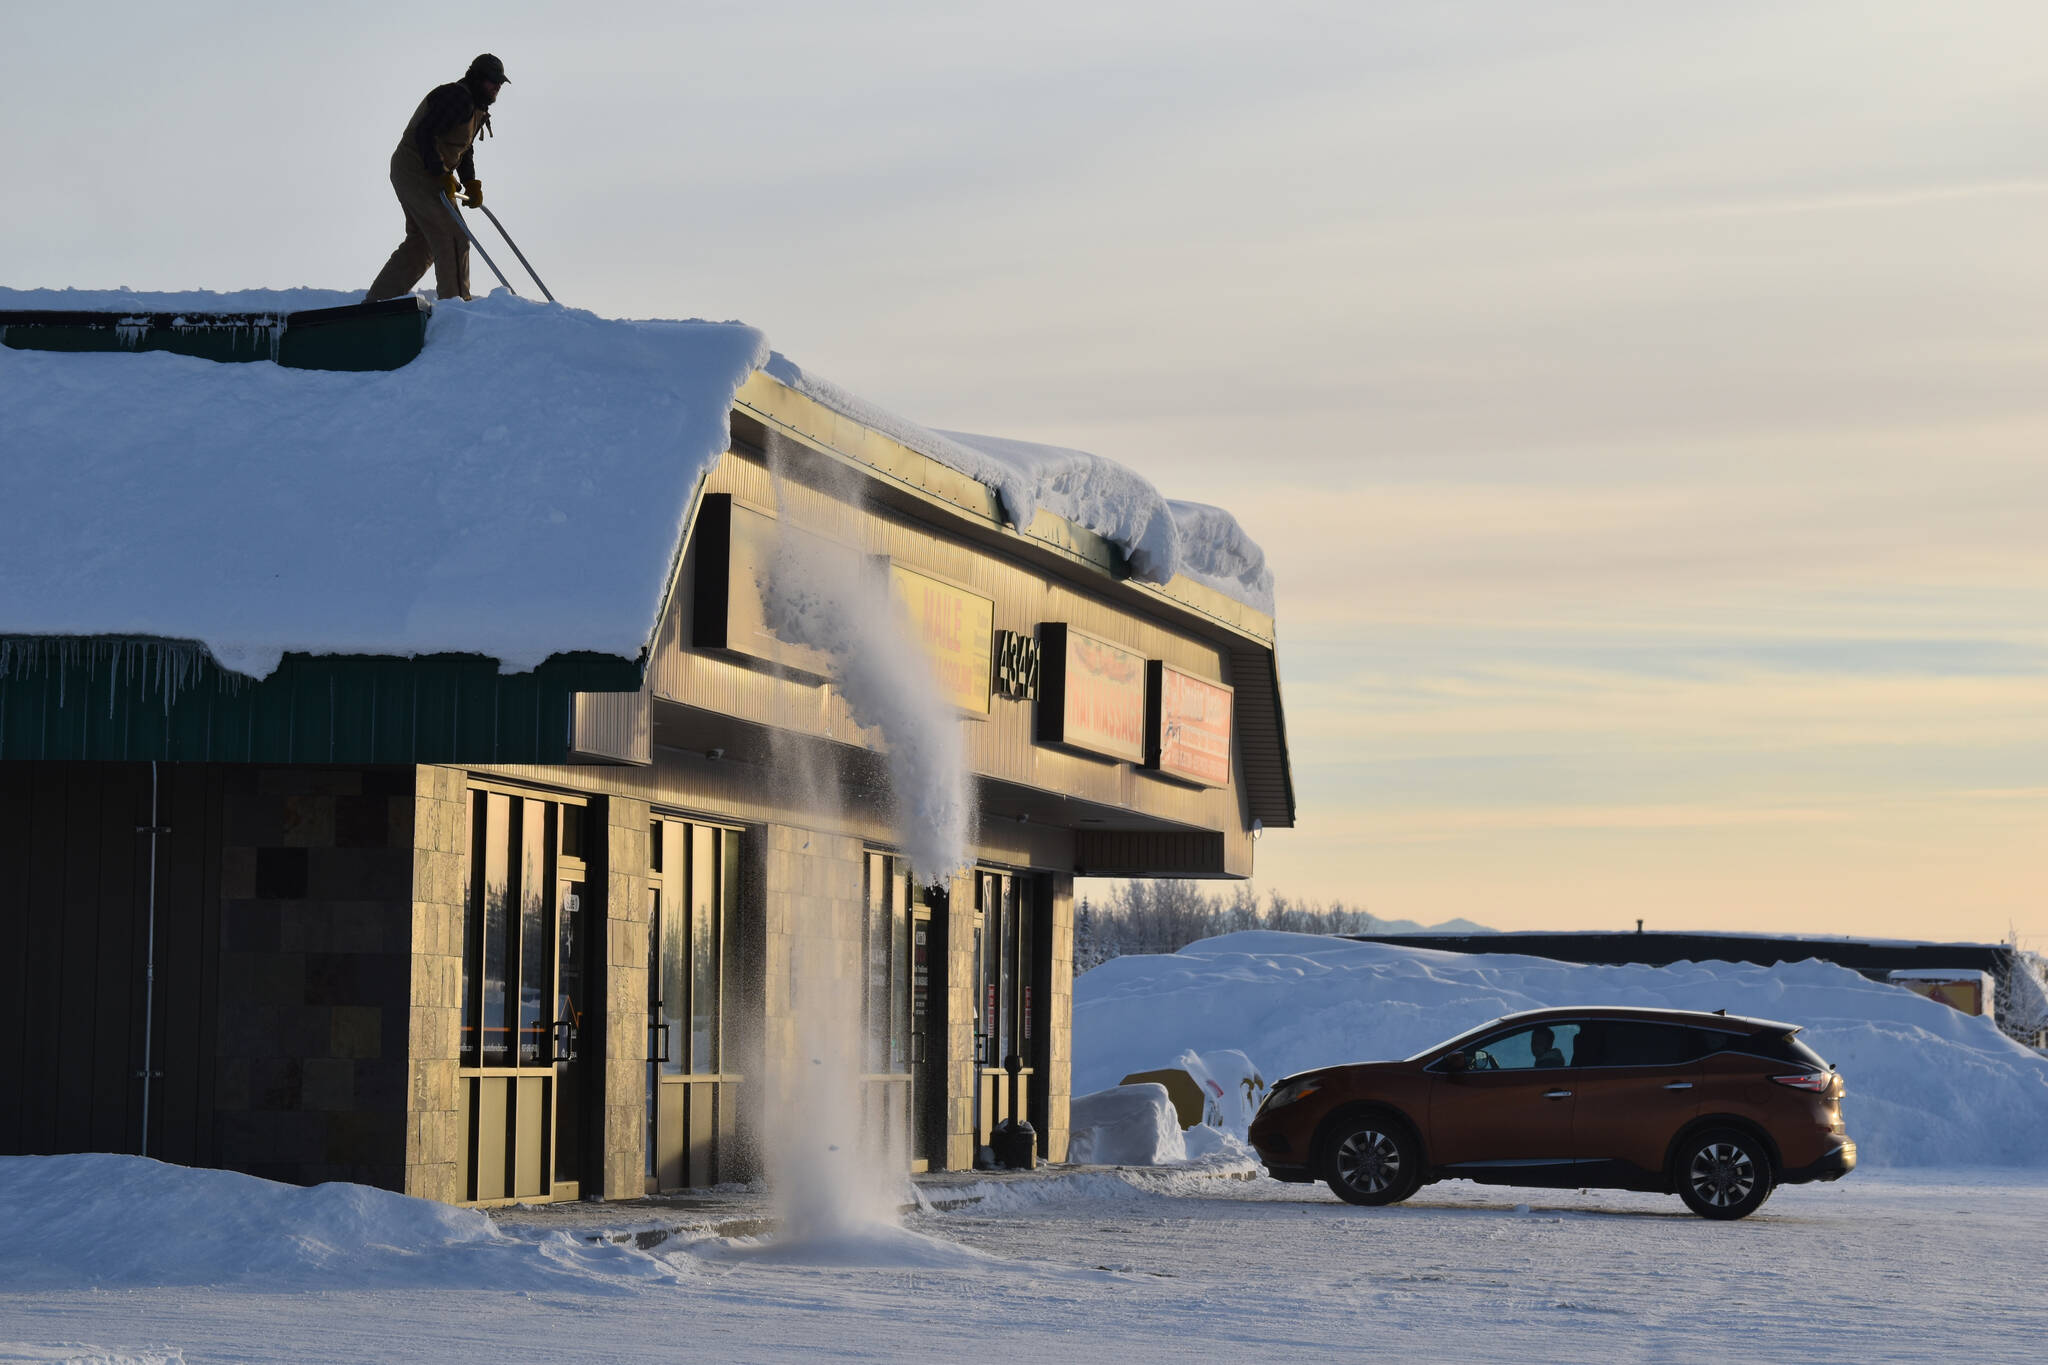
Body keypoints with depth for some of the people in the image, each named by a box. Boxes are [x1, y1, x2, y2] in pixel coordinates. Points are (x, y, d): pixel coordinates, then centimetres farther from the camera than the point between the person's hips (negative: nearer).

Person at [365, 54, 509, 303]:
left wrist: (471, 184, 10)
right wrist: (443, 176, -26)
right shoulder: (457, 97, -17)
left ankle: (375, 302, 19)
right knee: (453, 238, -10)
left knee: (421, 243, 16)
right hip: (418, 172, -11)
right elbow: (424, 134, -25)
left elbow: (465, 149, 25)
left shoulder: (475, 106, 17)